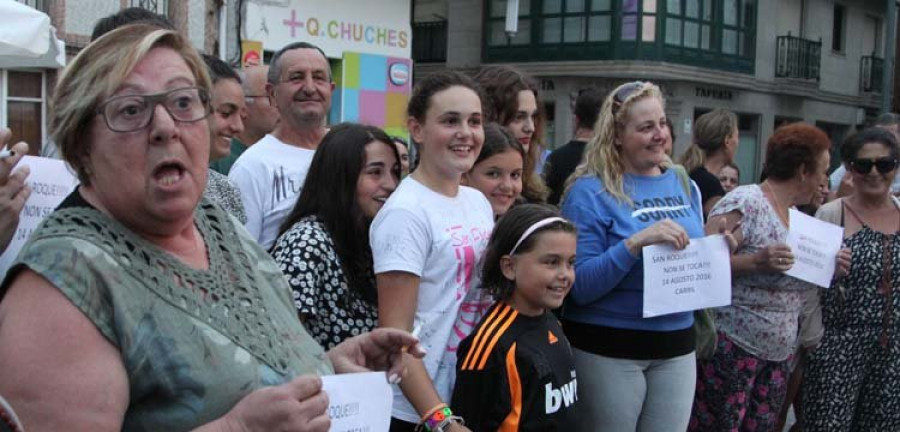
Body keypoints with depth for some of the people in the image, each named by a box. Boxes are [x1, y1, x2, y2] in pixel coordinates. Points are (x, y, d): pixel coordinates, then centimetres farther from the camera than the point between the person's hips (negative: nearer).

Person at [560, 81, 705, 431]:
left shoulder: (684, 186, 9)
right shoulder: (591, 191, -9)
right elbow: (579, 287, -15)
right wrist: (636, 242, -26)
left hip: (677, 345, 5)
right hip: (608, 350, -5)